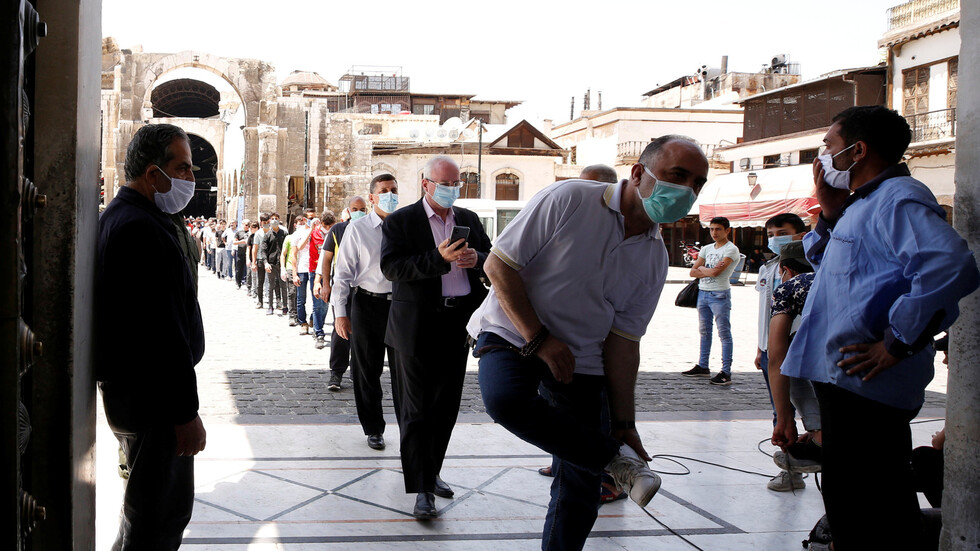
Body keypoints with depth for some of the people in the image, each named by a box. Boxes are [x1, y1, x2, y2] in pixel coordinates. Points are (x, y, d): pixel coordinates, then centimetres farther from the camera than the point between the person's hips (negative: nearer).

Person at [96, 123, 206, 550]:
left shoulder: (118, 216, 14)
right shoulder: (143, 229, -21)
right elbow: (164, 331, -25)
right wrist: (185, 413, -22)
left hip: (127, 387, 11)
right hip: (150, 397, -11)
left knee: (146, 506, 23)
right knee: (163, 513, -2)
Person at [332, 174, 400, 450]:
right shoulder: (357, 229, -1)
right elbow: (343, 272, 0)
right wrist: (340, 312, -4)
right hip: (367, 305, -1)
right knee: (367, 370, 8)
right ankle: (373, 429, 23)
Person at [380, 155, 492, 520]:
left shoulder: (469, 220, 13)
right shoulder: (400, 221, -3)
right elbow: (391, 267, -15)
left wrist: (477, 258, -9)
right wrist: (439, 258, -25)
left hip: (458, 325, 5)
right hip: (417, 326, -5)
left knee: (446, 407, 13)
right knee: (416, 411, -2)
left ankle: (431, 473, 29)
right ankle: (422, 489, 2)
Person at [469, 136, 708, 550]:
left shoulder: (655, 260, 1)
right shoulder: (568, 200, -15)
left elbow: (622, 341, 2)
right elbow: (498, 264, -14)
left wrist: (624, 423, -3)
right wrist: (538, 338, -17)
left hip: (580, 357, 4)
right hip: (513, 333, -4)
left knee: (581, 478, -3)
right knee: (505, 398, -36)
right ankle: (612, 457, -18)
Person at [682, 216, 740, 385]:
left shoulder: (731, 249, -6)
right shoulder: (706, 249, 16)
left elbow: (716, 272, -18)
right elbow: (693, 272, 8)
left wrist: (702, 268, 2)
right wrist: (710, 271, -9)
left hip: (720, 295, -8)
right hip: (703, 293, 8)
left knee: (724, 333, -7)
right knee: (704, 331, 13)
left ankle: (726, 372, -9)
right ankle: (702, 367, 21)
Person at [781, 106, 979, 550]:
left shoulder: (898, 199, -15)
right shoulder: (861, 204, 18)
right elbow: (820, 263, 29)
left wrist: (897, 343, -24)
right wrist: (830, 214, 12)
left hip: (866, 383, -10)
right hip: (842, 378, 10)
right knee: (847, 497, 21)